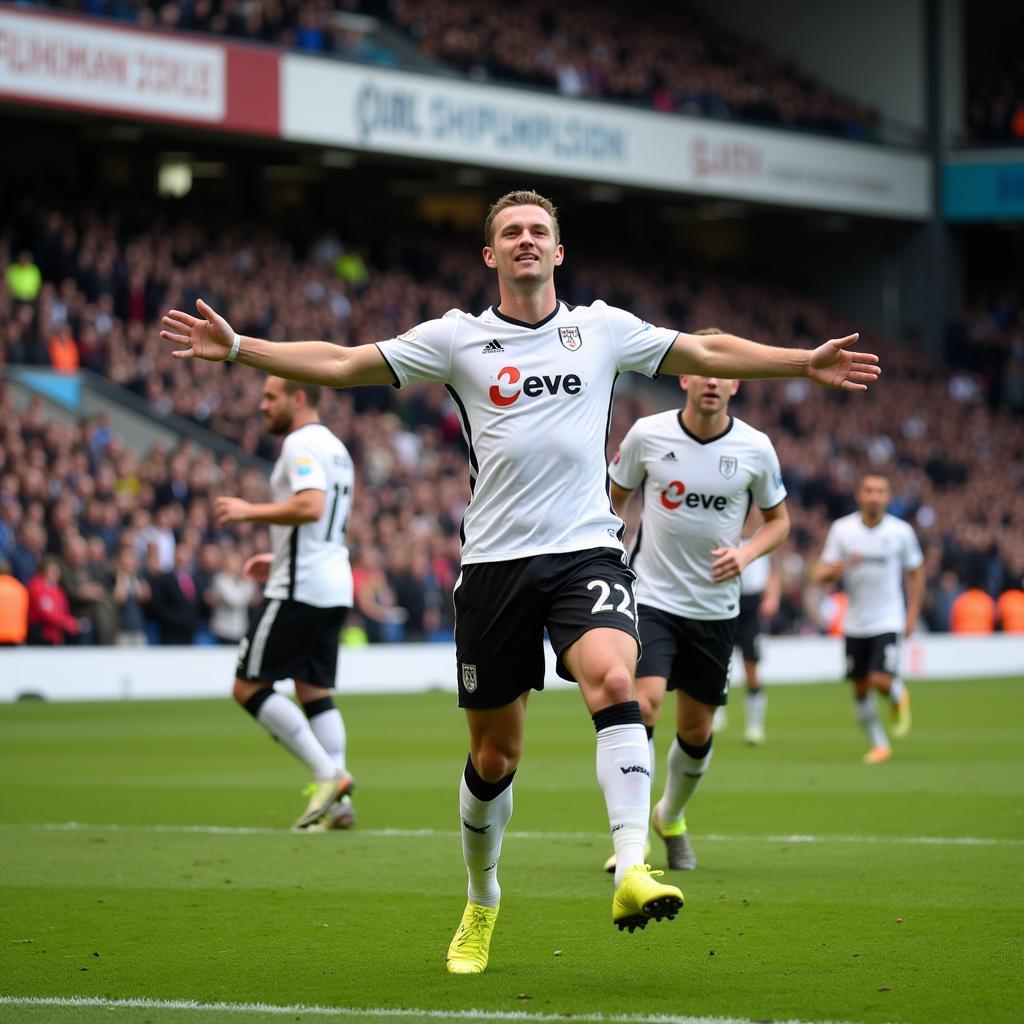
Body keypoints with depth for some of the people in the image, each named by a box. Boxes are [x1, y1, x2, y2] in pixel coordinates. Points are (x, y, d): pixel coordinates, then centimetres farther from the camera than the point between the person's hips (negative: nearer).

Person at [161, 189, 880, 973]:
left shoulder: (603, 328, 10)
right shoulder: (457, 338, 6)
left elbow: (710, 353, 19)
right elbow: (341, 365, 6)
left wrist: (805, 363, 16)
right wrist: (237, 348, -2)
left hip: (586, 552, 0)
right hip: (495, 561, 0)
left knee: (613, 680, -29)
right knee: (494, 754, 5)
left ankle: (633, 872, -36)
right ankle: (481, 904, 28)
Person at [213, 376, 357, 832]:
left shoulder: (301, 442, -12)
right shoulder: (334, 446, 20)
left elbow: (311, 505, -27)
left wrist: (249, 511, -18)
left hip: (299, 590, -10)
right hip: (333, 588, 10)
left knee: (248, 687, -5)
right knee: (314, 691, 10)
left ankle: (327, 774, -11)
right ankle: (336, 803, 3)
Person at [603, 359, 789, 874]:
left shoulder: (755, 448, -4)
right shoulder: (646, 435, -7)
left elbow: (779, 519, 9)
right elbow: (614, 499, 9)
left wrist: (745, 553, -10)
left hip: (715, 607, 2)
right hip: (650, 598, -2)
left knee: (697, 728, 9)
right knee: (642, 704, -20)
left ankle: (672, 817, 37)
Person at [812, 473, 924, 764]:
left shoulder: (901, 531, -4)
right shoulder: (842, 529, -3)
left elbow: (915, 572, 8)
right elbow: (819, 574, -3)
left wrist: (912, 614, 3)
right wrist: (836, 569, -26)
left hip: (888, 621, -2)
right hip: (855, 624, 2)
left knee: (880, 680, -17)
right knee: (860, 689, 6)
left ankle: (899, 696, 19)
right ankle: (879, 744, 22)